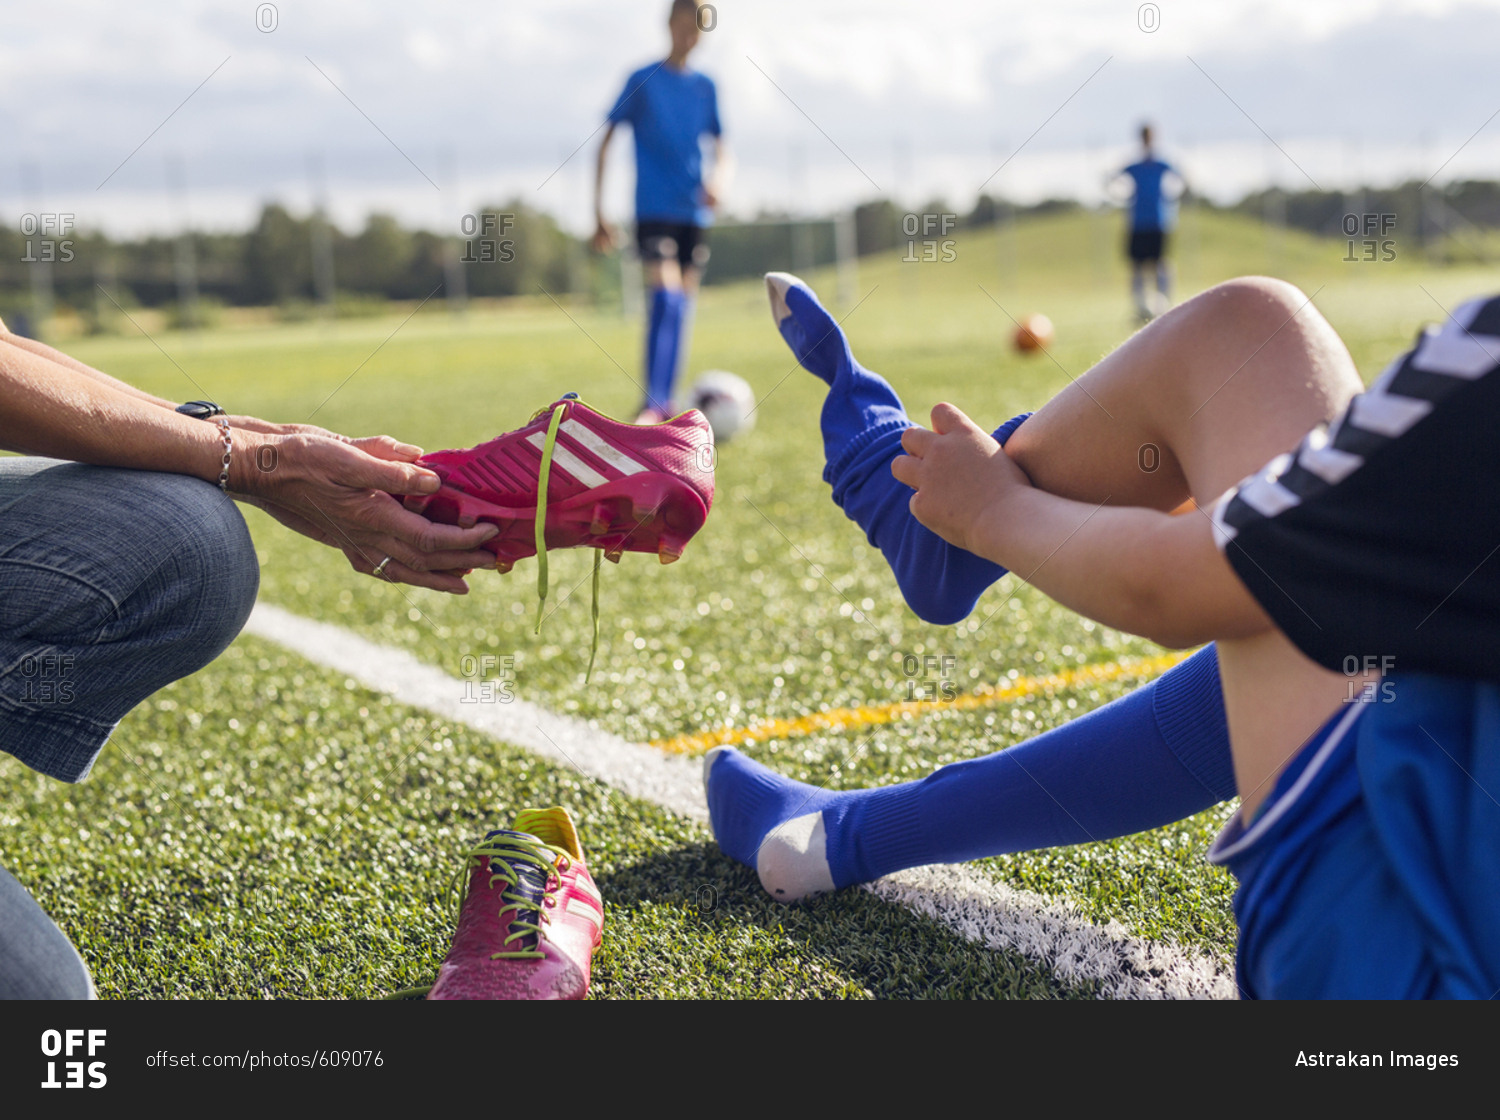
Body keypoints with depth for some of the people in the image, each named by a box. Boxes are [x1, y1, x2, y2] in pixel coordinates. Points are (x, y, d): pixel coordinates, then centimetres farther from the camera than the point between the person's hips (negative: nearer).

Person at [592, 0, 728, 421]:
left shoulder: (704, 86, 11)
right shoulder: (643, 81, -1)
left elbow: (721, 148, 16)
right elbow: (605, 144, -1)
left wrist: (718, 177, -8)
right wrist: (599, 213, -6)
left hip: (694, 212, 5)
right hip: (654, 209, -5)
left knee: (682, 306, 7)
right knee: (665, 298, -21)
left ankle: (668, 399, 18)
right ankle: (652, 403, -21)